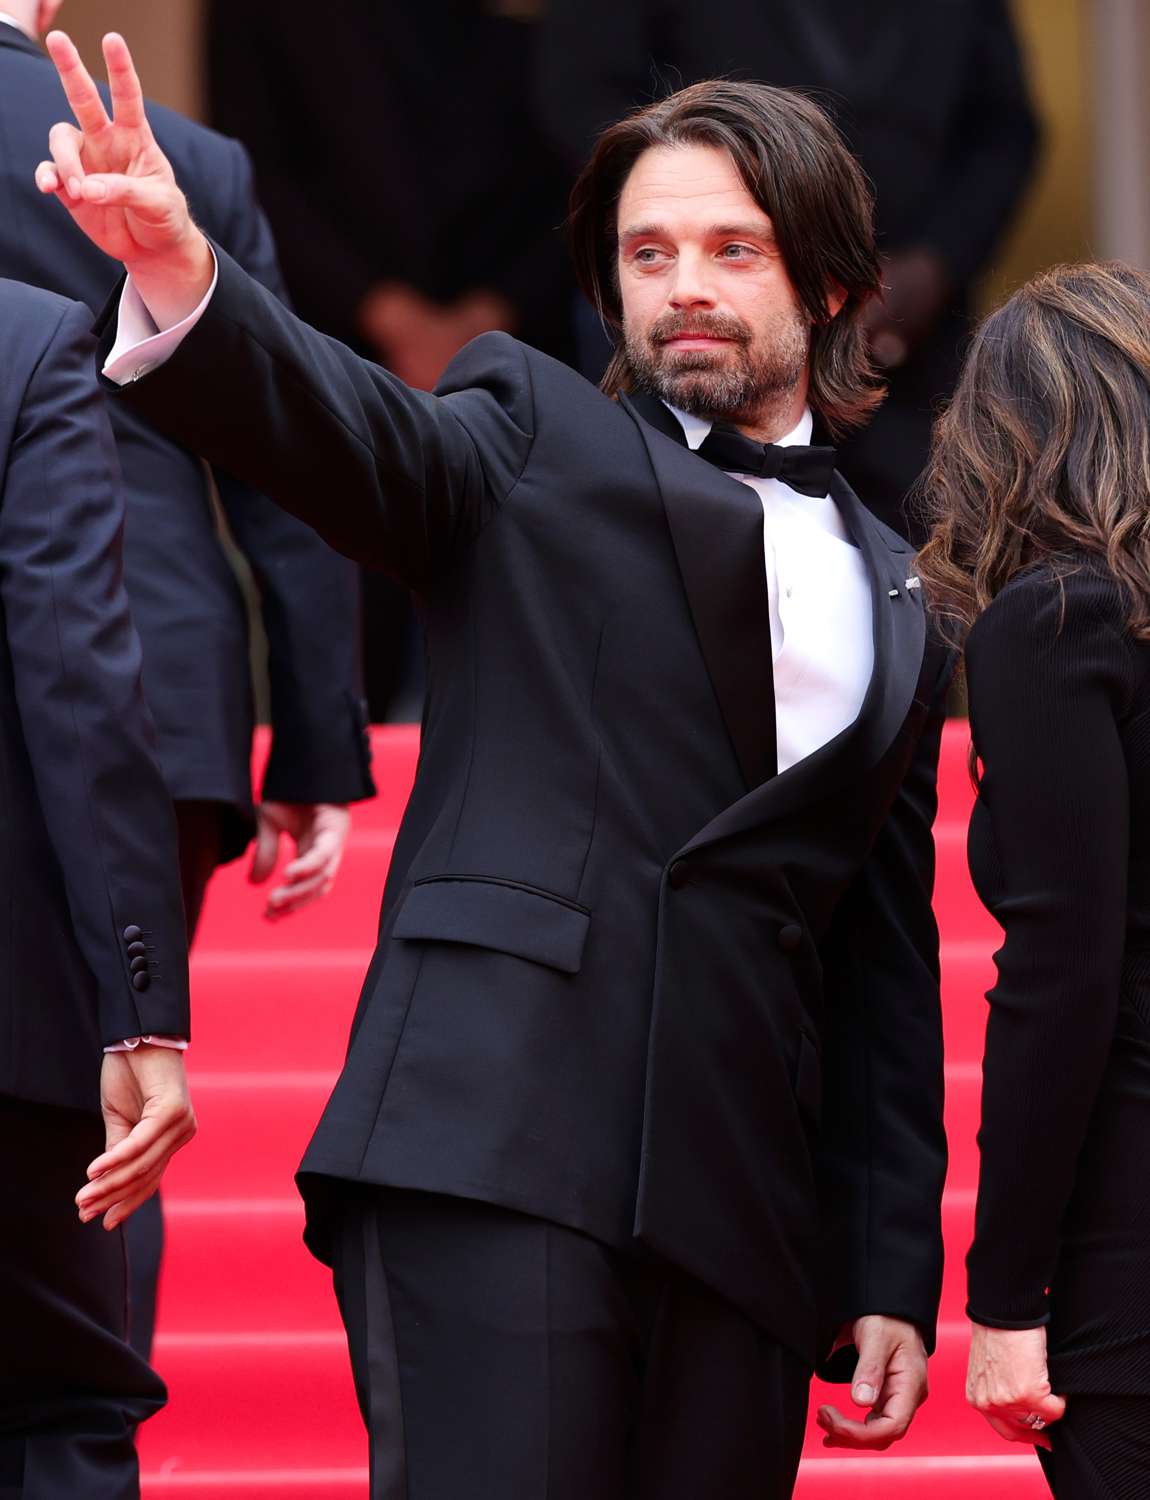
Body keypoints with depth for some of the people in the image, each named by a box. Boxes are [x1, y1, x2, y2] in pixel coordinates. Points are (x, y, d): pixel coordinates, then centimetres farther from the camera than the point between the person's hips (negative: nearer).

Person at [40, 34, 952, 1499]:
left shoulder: (897, 599, 22)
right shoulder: (536, 437, 11)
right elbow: (346, 428, -10)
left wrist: (895, 1279, 16)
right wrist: (180, 274, -32)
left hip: (740, 1212, 4)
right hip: (492, 1149, -4)